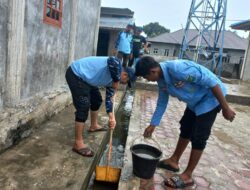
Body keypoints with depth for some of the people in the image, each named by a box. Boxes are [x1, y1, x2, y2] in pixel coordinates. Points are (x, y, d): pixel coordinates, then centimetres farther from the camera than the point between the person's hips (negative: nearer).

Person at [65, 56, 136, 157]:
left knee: (97, 99, 22)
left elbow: (108, 99, 10)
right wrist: (116, 81, -30)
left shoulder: (112, 81, 9)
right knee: (83, 107, -13)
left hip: (85, 78, 11)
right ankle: (78, 143, -5)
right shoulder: (117, 65, -17)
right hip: (75, 74, -11)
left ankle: (93, 126, 43)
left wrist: (111, 117, 0)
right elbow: (112, 61, -43)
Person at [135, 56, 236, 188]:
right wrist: (153, 125, 14)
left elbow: (211, 81, -29)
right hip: (195, 101, 9)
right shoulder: (161, 80, -5)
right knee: (185, 129, 16)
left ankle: (187, 176, 9)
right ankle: (174, 161, 32)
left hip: (210, 98, -8)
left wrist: (225, 108, -23)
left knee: (198, 137, -5)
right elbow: (162, 103, 9)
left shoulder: (177, 68, -34)